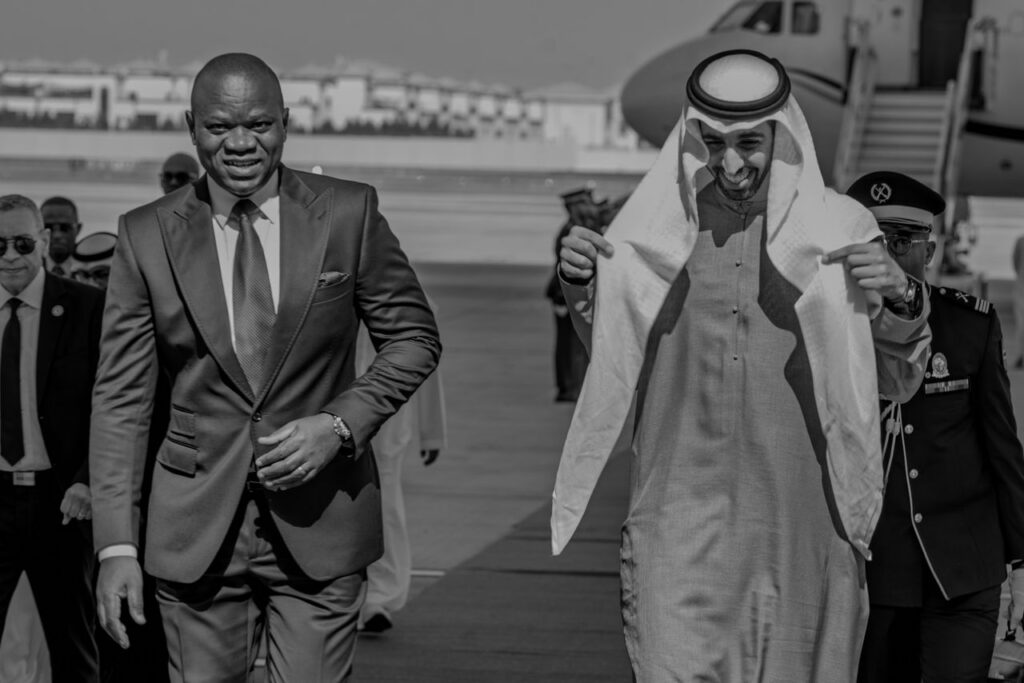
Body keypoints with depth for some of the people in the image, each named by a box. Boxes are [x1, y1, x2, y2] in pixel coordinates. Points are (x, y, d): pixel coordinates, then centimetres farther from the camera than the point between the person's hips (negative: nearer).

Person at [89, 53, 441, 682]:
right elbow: (122, 397, 1)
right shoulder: (147, 235, 1)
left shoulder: (349, 214, 0)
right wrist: (116, 545, -6)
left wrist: (341, 425, -10)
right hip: (197, 526, 1)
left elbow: (415, 338, 7)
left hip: (319, 519, -1)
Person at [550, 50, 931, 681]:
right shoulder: (657, 227, 5)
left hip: (801, 518, 0)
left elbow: (900, 382, 4)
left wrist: (899, 302, -14)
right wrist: (583, 289, 0)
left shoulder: (839, 231, 0)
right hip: (681, 517, 1)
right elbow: (616, 363, 16)